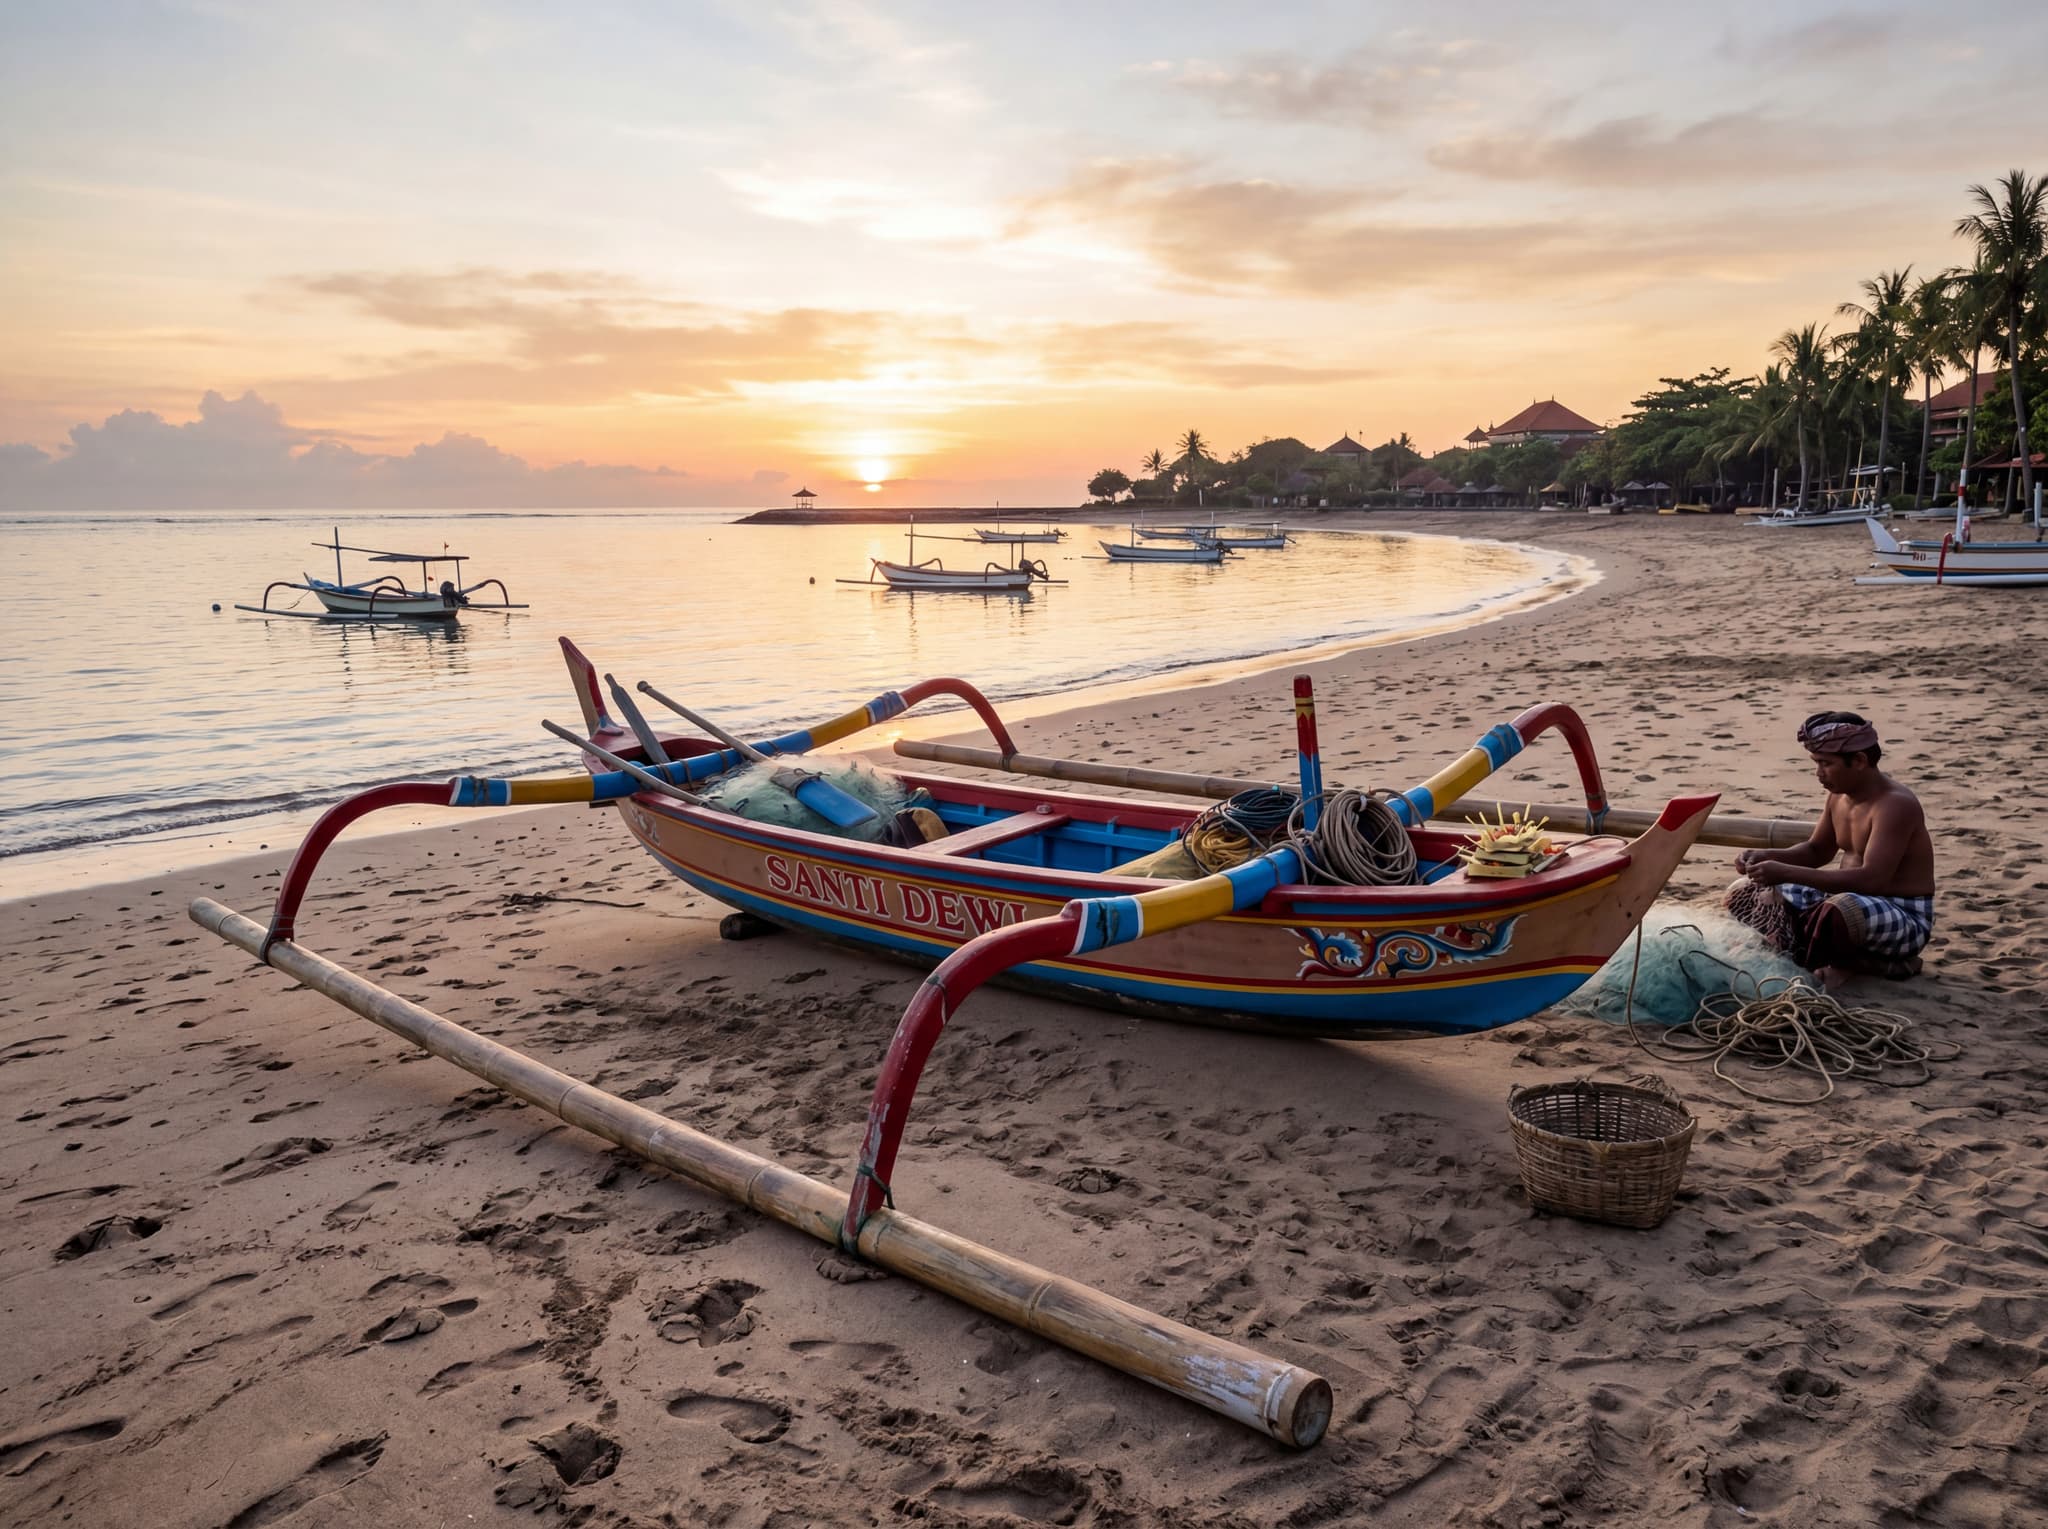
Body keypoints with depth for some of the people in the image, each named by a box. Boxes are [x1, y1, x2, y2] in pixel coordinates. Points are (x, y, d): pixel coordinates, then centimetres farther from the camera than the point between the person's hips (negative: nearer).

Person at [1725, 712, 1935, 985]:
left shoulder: (1895, 805, -22)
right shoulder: (1839, 795, 5)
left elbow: (1870, 879, -33)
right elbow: (1817, 851, 19)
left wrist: (1786, 873, -34)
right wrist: (1767, 857, -1)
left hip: (1904, 919, -10)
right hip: (1852, 901, 10)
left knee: (1841, 910, -44)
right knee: (1746, 894, 4)